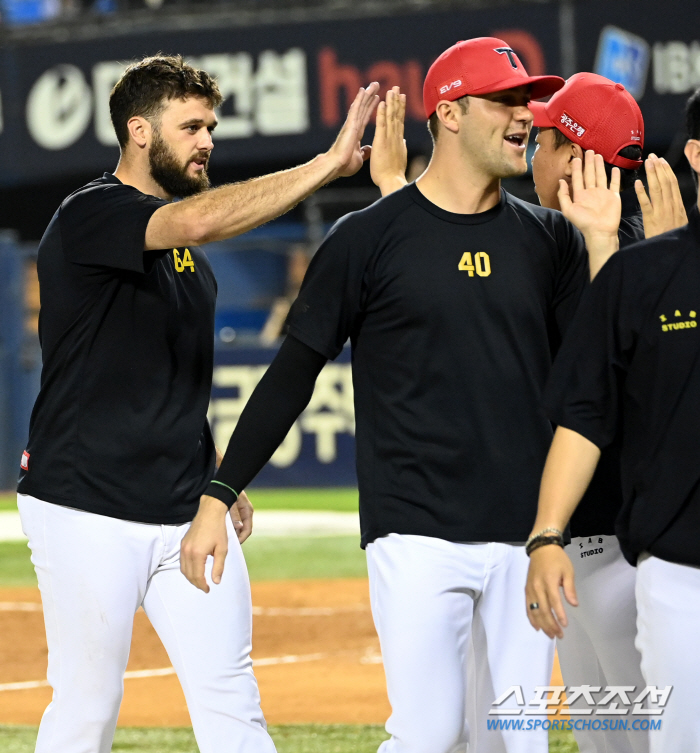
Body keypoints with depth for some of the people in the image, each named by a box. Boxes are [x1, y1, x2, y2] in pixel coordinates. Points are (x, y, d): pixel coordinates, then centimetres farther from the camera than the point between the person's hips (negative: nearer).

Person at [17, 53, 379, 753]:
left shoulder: (187, 252, 16)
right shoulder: (88, 216, -11)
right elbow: (198, 221, -31)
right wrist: (330, 163, -31)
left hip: (188, 513, 7)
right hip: (90, 514, -7)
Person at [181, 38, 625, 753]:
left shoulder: (547, 238, 10)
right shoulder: (368, 237, -1)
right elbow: (293, 372, 2)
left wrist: (602, 244, -6)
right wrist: (218, 495, -2)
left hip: (526, 534, 4)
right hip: (417, 532, -4)